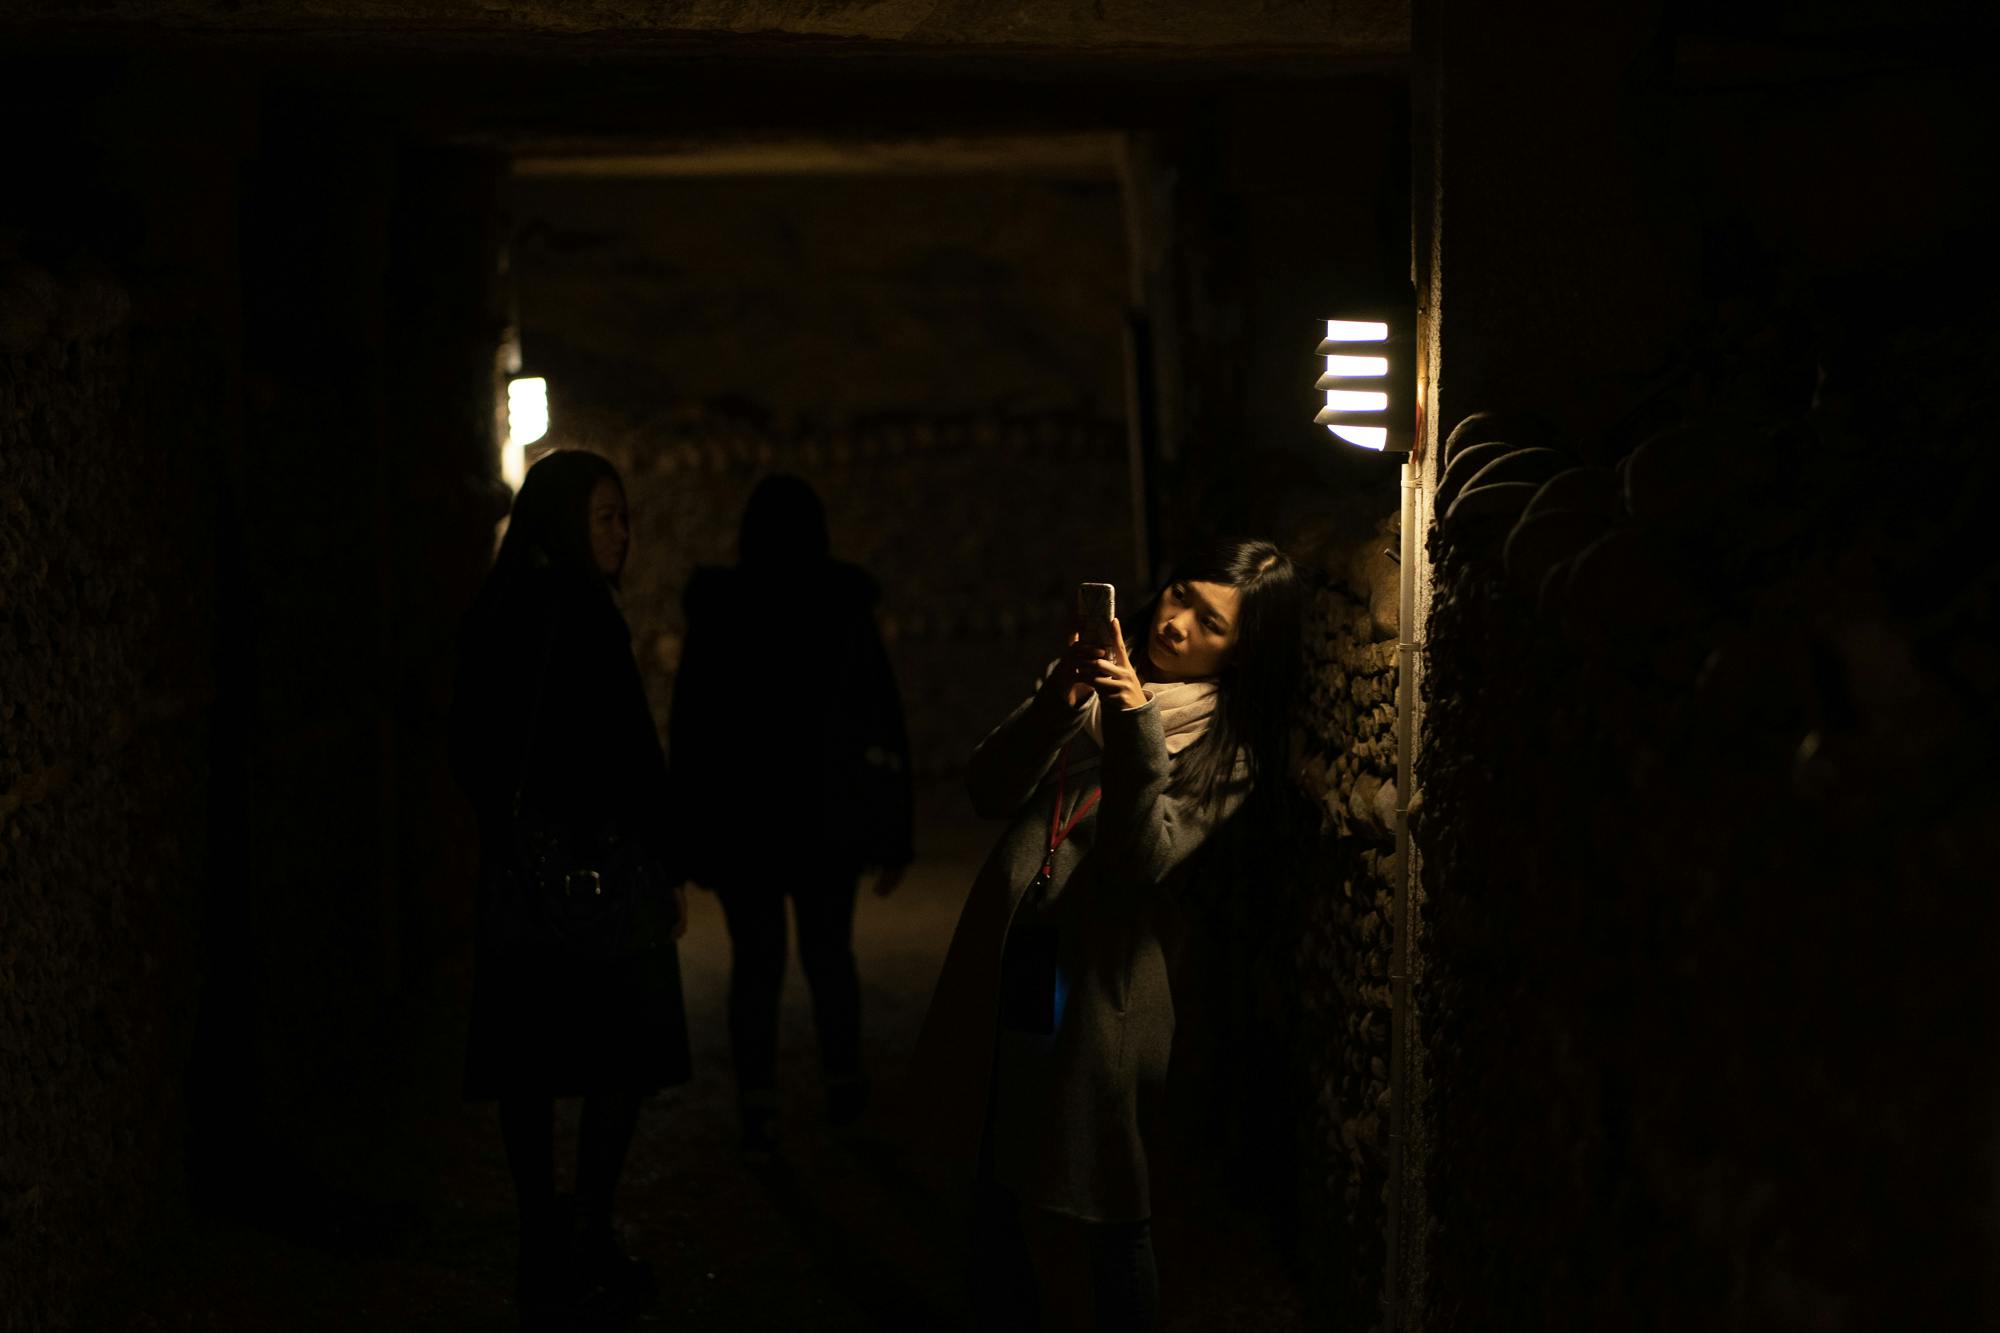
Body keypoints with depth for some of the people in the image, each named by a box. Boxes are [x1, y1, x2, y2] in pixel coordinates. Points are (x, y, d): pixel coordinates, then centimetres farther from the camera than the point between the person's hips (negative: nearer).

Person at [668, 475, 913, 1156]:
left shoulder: (713, 615, -4)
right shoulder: (846, 609, -4)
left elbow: (686, 730, -3)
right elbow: (884, 723, -5)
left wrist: (687, 834, 3)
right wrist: (894, 834, -1)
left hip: (739, 818, -1)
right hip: (825, 817, 1)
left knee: (754, 961, 5)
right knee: (829, 953, 16)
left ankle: (758, 1111, -1)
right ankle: (843, 1087, 24)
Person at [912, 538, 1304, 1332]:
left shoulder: (1226, 747, -1)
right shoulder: (1095, 679, 10)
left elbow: (1144, 860, -15)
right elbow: (990, 793, 2)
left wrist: (1135, 725, -25)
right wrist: (1053, 705, -14)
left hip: (1099, 989, -4)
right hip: (1003, 968, 4)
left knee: (1111, 1214, 1)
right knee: (993, 1191, 9)